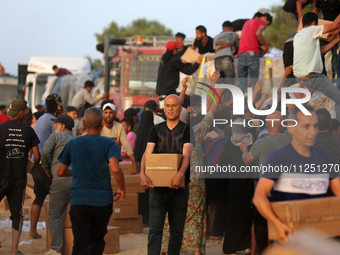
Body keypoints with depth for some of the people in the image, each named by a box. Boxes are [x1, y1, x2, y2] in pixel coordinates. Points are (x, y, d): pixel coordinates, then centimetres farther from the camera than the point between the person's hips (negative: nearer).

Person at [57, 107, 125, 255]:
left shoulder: (72, 144, 6)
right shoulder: (108, 144, -4)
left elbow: (60, 172, 12)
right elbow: (115, 169, -19)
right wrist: (122, 189, -4)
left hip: (79, 201, 1)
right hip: (103, 201, -1)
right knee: (97, 239, 21)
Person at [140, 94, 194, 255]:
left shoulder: (186, 130, 4)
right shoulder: (156, 130, 9)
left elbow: (186, 154, -12)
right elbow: (147, 153, -4)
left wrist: (181, 173, -32)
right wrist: (142, 173, -23)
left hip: (178, 187, 0)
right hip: (157, 186, 1)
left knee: (177, 231, 6)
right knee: (155, 229, -8)